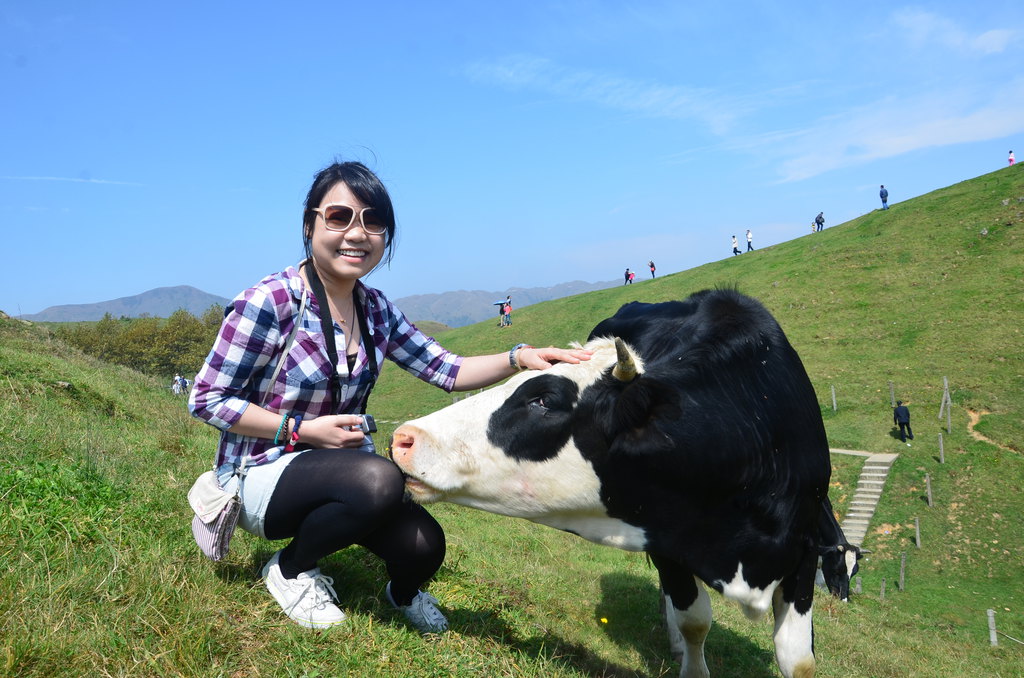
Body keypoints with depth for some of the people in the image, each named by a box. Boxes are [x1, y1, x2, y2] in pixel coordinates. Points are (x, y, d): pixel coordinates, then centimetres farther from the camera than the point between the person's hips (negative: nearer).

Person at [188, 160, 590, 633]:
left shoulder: (375, 310, -1)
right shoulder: (271, 302, -20)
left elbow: (444, 370, -1)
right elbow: (206, 399, -15)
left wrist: (518, 358, -17)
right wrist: (301, 430, -22)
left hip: (334, 466, 6)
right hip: (259, 474, -5)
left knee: (423, 545, -16)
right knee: (379, 480, -34)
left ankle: (404, 593, 24)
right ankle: (289, 570, -3)